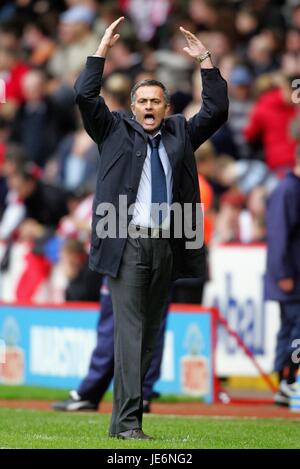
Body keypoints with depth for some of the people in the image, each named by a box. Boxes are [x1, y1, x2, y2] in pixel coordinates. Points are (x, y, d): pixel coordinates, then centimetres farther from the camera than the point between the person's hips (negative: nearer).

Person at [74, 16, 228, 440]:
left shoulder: (181, 135, 18)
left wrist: (205, 61, 9)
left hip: (166, 246, 4)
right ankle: (128, 421, -14)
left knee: (151, 332, 6)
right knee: (130, 329, -10)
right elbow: (85, 96, 1)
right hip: (128, 244, -4)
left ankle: (123, 417, 13)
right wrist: (103, 50, -1)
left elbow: (217, 110, 14)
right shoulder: (116, 132, 10)